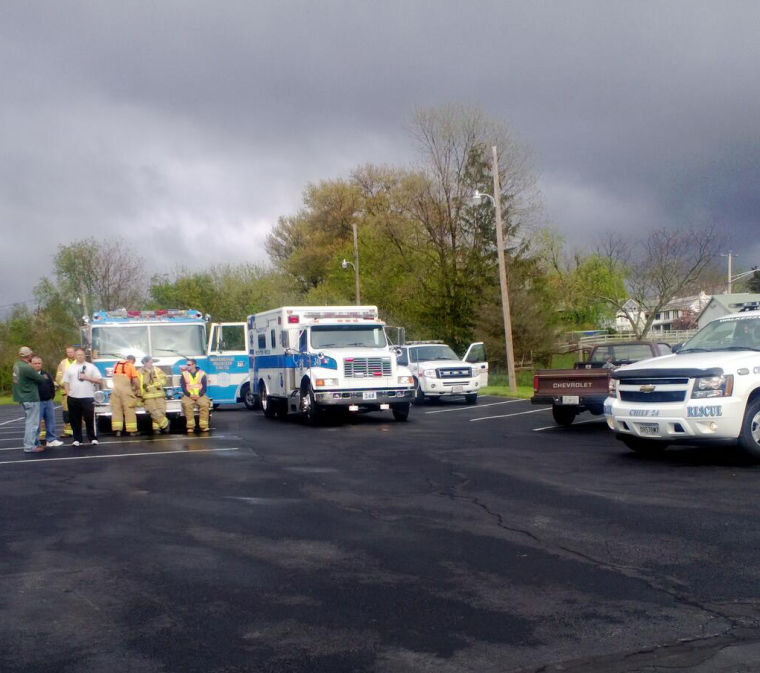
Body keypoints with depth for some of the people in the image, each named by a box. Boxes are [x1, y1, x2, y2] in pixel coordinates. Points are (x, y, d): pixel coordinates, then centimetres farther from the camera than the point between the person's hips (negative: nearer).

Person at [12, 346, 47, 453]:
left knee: (29, 421, 16)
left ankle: (33, 443, 23)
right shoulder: (27, 368, -22)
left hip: (23, 397, 9)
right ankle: (29, 446, -1)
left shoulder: (17, 365, 4)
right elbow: (41, 379, -12)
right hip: (30, 398, -9)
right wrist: (43, 377, 11)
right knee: (32, 422, -3)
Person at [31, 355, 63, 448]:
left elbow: (52, 385, 20)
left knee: (50, 421, 10)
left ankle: (51, 439, 18)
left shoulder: (46, 374, 14)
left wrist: (52, 396, 9)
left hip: (48, 401, 6)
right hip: (37, 402, -6)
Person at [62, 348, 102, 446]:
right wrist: (68, 393, -1)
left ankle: (93, 438, 3)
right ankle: (77, 439, 13)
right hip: (73, 398, 2)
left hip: (88, 397, -2)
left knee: (90, 418, -5)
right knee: (75, 420, 5)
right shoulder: (70, 368, 13)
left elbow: (99, 380, 3)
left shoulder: (91, 367, 7)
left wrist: (87, 378, -9)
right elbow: (66, 382, 13)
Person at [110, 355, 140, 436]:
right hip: (125, 389, -4)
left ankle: (117, 430, 0)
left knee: (116, 410, 6)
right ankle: (131, 431, 1)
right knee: (129, 410, 1)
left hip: (115, 389, 4)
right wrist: (138, 389, 10)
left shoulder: (116, 365, 18)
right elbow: (135, 380, -2)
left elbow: (115, 377, 19)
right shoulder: (130, 366, 3)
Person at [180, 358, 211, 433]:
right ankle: (190, 426, -27)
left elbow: (204, 387, 3)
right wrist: (190, 395, -12)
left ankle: (204, 426, -24)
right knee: (187, 405, -31)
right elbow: (183, 387, 5)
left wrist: (199, 395, -13)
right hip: (188, 395, 0)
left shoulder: (202, 373, 7)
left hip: (200, 395, 0)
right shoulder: (184, 374, 10)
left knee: (204, 404, -29)